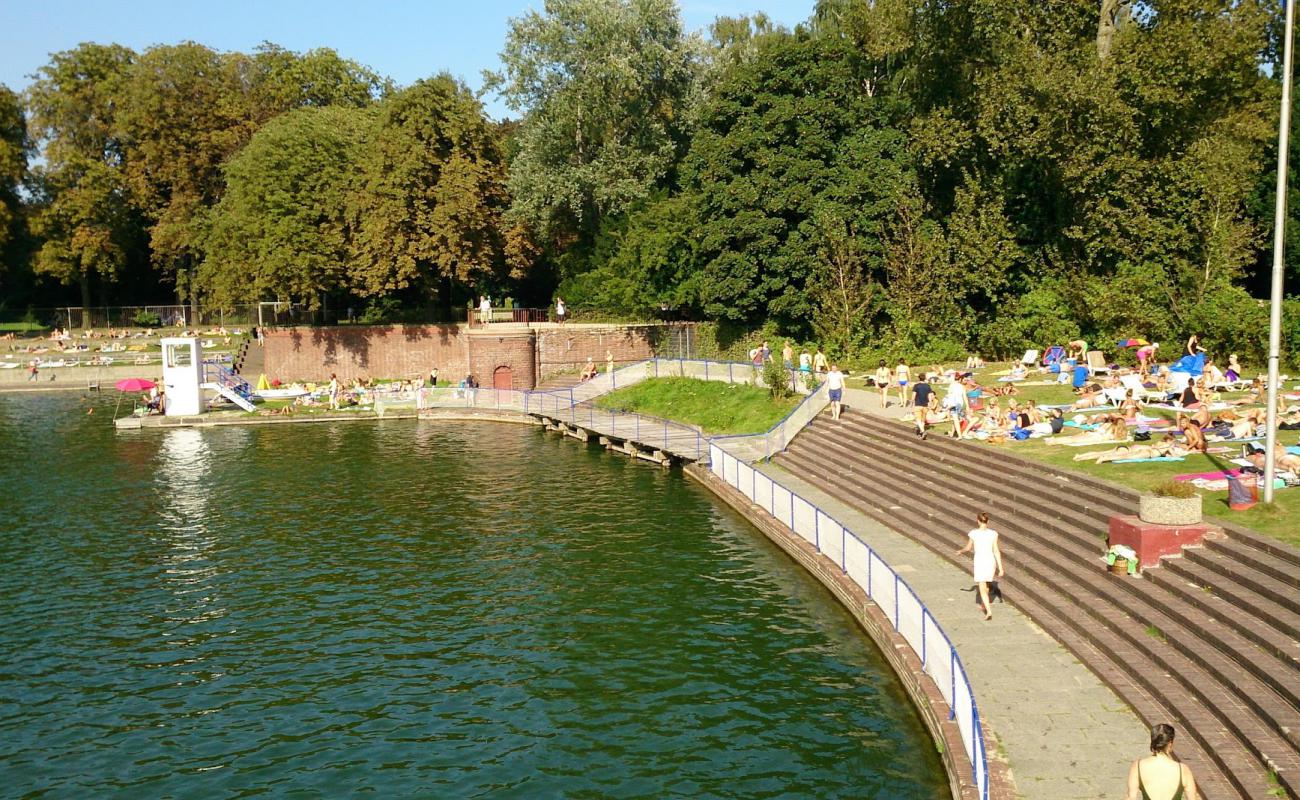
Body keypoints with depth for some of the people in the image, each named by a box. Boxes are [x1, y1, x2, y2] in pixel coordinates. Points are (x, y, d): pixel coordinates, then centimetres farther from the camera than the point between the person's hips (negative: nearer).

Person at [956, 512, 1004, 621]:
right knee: (986, 584, 27)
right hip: (991, 562, 3)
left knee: (982, 589, -1)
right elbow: (996, 551, -6)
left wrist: (961, 551, 27)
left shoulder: (973, 533, -11)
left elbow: (968, 548, 3)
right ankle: (984, 604, 45)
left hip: (979, 562, -3)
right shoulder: (993, 533, -6)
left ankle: (989, 611, -17)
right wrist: (1000, 568, -3)